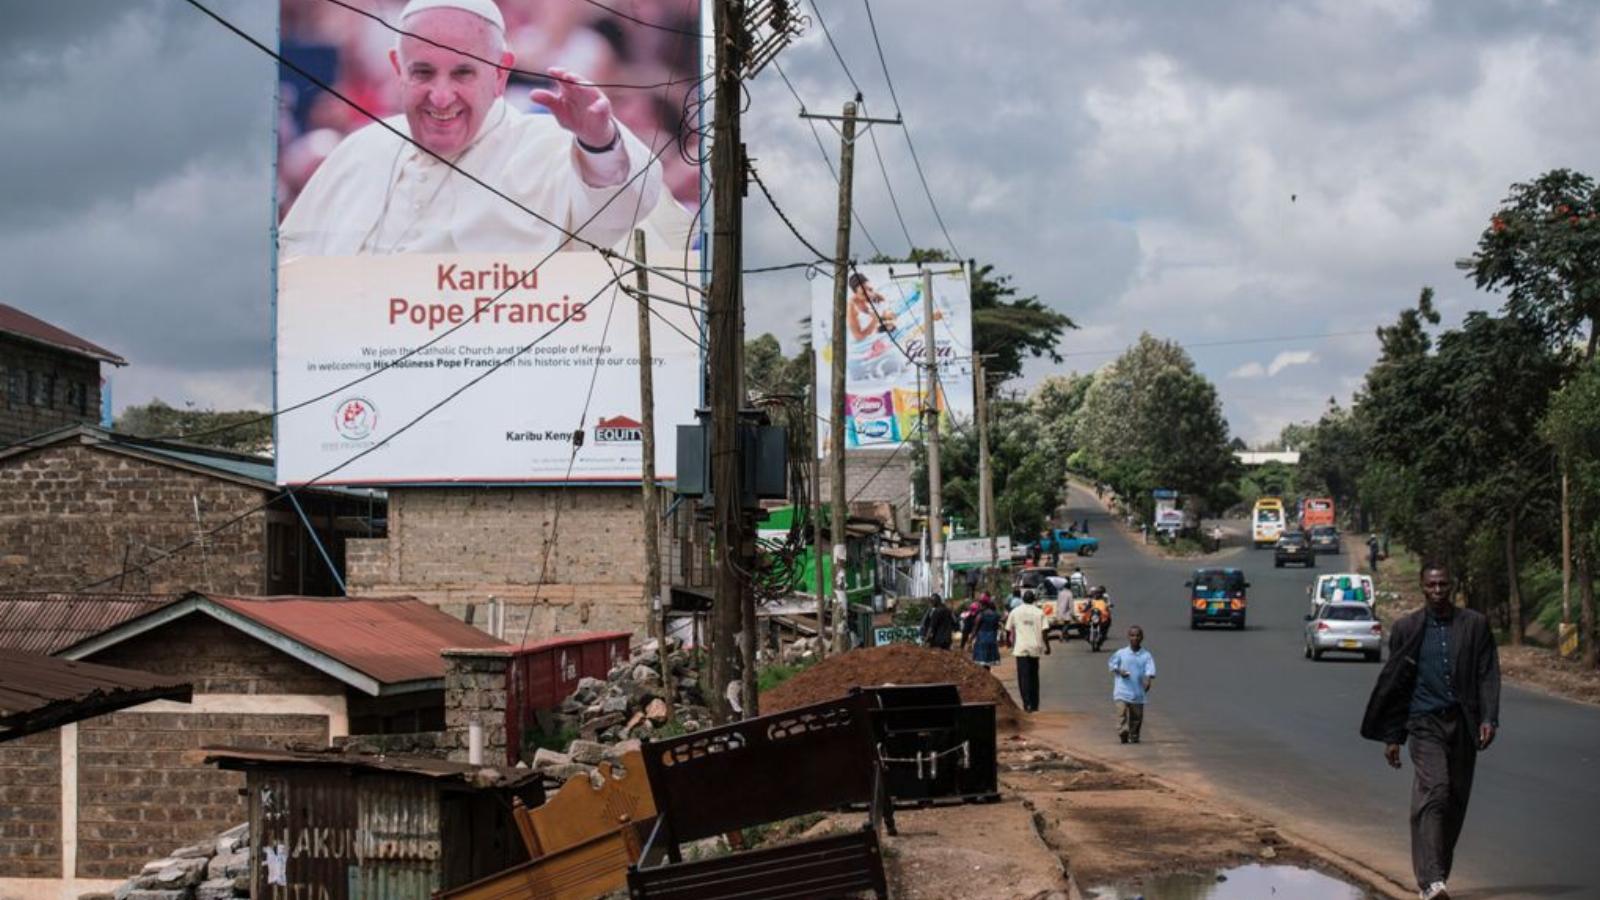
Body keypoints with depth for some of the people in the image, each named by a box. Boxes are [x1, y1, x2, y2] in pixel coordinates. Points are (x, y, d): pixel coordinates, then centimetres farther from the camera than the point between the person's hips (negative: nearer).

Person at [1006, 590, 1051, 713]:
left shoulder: (1015, 612, 2)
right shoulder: (1039, 612, 1)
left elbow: (1009, 630, 9)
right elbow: (1044, 631, -4)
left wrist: (1011, 642, 25)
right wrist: (1047, 646, 6)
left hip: (1021, 648, -1)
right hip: (1035, 648, 1)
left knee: (1024, 676, -4)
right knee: (1034, 676, 12)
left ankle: (1027, 704, -17)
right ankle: (1034, 705, 15)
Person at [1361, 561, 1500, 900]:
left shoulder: (1476, 624, 6)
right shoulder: (1407, 628, 3)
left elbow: (1488, 675, 3)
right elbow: (1394, 684, 7)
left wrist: (1489, 719, -11)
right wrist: (1392, 736, 6)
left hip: (1462, 724, 3)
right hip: (1425, 723, -3)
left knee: (1456, 801, 8)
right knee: (1434, 793, -18)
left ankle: (1437, 871, 23)